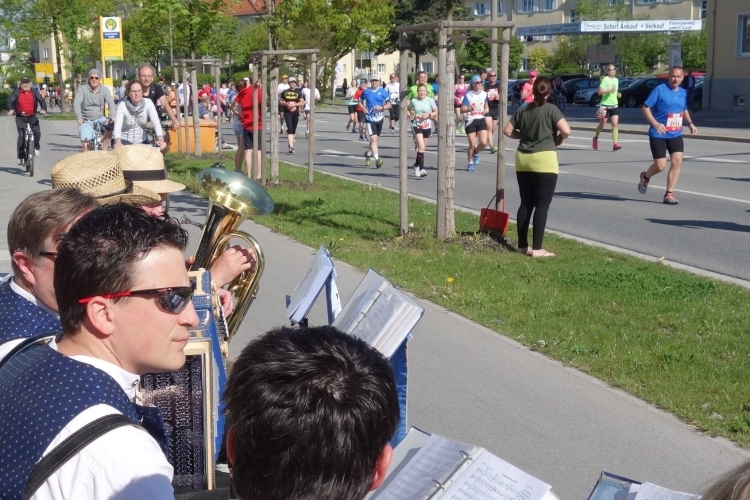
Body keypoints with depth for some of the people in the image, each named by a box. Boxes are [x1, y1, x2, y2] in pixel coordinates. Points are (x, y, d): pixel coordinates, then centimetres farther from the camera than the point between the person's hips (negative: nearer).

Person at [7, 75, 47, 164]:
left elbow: (41, 100, -9)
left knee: (37, 132, -19)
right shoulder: (17, 93, -2)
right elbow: (10, 100, -11)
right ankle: (20, 157, -2)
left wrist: (43, 109, -29)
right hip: (20, 117, -1)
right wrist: (10, 109, -32)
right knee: (21, 136, -8)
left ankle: (36, 147, 10)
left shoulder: (34, 92, 1)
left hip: (32, 116, 1)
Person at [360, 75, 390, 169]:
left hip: (380, 118, 2)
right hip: (370, 118, -2)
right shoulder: (366, 92, 3)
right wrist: (364, 109, -3)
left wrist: (382, 107, -17)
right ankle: (377, 159, -21)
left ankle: (368, 153, 41)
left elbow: (389, 104, 3)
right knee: (373, 138, -16)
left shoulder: (383, 92, 2)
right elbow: (360, 102, 16)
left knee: (374, 139, 16)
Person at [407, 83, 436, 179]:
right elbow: (408, 110, 16)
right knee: (421, 147, -18)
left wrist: (429, 114, -15)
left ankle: (417, 165, 35)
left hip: (427, 127, 2)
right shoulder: (413, 101, 1)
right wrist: (410, 115, -5)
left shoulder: (430, 101, -1)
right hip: (416, 126, -2)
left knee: (422, 148, 11)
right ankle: (422, 169, -20)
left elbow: (436, 112, 3)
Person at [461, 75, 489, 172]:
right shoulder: (468, 95, -7)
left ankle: (476, 153, 21)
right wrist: (469, 109, -26)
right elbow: (462, 110, -6)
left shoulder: (484, 94, 6)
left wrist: (486, 110, -4)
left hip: (481, 120, 3)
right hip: (471, 121, -3)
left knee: (483, 142, -12)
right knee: (472, 145, -3)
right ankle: (470, 163, 18)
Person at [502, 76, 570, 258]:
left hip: (523, 159, 6)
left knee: (526, 203, 12)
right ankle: (537, 248, -6)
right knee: (542, 205, -3)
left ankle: (522, 245, 15)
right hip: (544, 159, -5)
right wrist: (558, 140, 2)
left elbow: (507, 130, 13)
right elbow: (566, 130, -17)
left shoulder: (522, 110, 9)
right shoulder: (551, 109, -7)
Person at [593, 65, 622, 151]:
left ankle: (615, 144, -12)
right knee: (602, 124, 7)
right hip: (605, 105, -5)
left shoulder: (616, 80, 12)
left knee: (615, 124, -8)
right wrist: (609, 90, -28)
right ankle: (596, 138, 33)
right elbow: (600, 91, -17)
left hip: (614, 105, 5)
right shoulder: (605, 79, -9)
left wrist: (617, 94, 7)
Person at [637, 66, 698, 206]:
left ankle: (669, 194, 1)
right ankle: (645, 177, 30)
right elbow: (645, 108, -10)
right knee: (660, 165, -5)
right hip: (658, 135, -5)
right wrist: (655, 123, -23)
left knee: (677, 162, -9)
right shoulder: (659, 90, -10)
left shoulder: (683, 93, 8)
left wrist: (690, 123, 8)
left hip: (676, 135, 5)